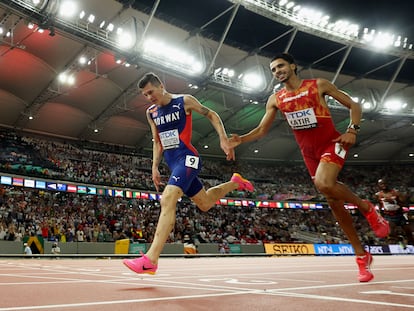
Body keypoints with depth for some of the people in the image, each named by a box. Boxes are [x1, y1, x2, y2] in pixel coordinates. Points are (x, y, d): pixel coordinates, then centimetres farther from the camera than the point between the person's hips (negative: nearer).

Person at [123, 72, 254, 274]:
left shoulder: (185, 101, -4)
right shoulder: (151, 113, 12)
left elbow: (211, 115, 4)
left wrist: (224, 140, -5)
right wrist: (155, 168, 12)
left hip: (186, 158, -7)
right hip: (172, 162, 7)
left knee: (167, 200, -26)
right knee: (205, 204, 15)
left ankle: (151, 259, -29)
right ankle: (234, 183, 41)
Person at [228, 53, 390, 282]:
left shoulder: (318, 85, -3)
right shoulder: (275, 99, 6)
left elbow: (353, 105, 2)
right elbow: (262, 130, 7)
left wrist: (352, 130, -14)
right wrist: (240, 139, -10)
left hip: (331, 143, -4)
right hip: (309, 151, 4)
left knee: (324, 183, -33)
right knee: (333, 201, 6)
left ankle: (366, 207, -3)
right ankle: (361, 255, 19)